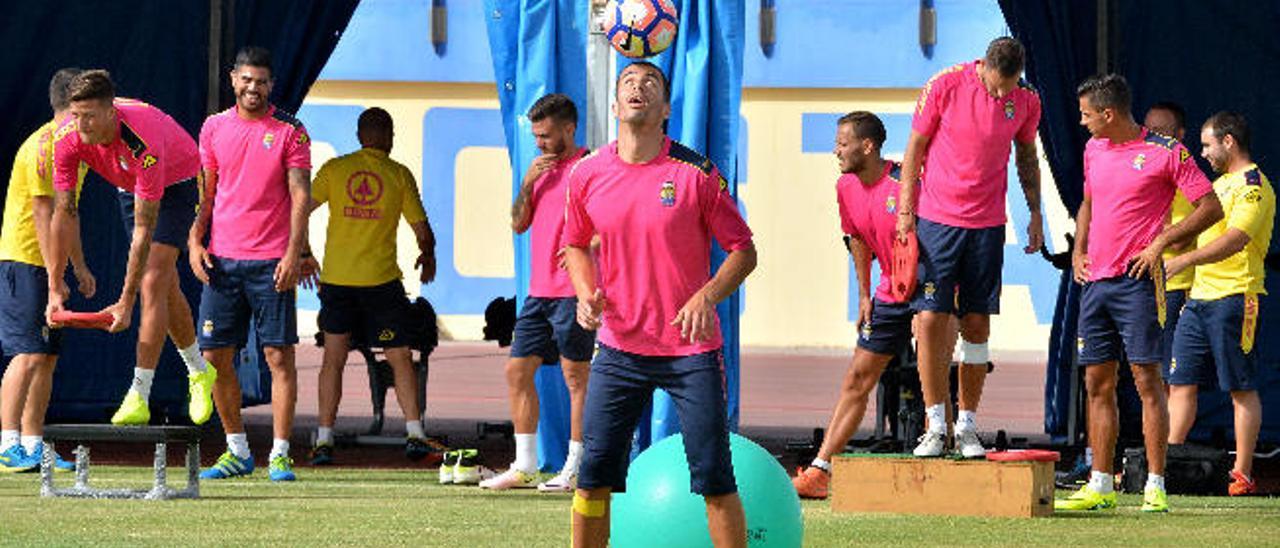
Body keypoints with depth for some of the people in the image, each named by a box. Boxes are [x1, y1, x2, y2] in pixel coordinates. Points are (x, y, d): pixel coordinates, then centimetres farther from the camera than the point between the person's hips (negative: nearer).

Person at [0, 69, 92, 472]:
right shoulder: (42, 147, -15)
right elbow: (43, 217, -18)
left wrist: (79, 267, 23)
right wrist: (54, 279, -20)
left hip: (49, 264, 9)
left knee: (47, 357, 7)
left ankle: (33, 445, 9)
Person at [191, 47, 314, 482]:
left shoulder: (289, 131, -1)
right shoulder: (214, 128, 10)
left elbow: (300, 196, -5)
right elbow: (205, 192, 16)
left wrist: (294, 253, -14)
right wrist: (196, 241, 4)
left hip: (271, 263, -4)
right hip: (222, 260, 4)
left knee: (279, 355, -4)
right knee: (215, 356, 4)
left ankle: (280, 454, -1)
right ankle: (238, 451, 15)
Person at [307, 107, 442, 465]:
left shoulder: (334, 169, 3)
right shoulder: (399, 175, 0)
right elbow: (422, 230, 2)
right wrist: (427, 255, 23)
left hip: (336, 278, 2)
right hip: (382, 280, -2)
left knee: (333, 359, 9)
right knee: (400, 359, 6)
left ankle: (324, 440, 4)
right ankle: (414, 434, -2)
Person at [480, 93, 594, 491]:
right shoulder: (542, 169, 18)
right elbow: (519, 224, 16)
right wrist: (527, 185, 1)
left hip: (572, 291, -8)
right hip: (539, 291, 8)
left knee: (576, 376, -4)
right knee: (517, 369, 7)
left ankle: (576, 469, 0)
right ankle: (524, 466, 12)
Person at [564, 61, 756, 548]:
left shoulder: (696, 173, -8)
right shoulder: (587, 175, 1)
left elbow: (743, 250, -2)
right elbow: (577, 245, 18)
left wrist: (706, 297, -19)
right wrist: (586, 293, -1)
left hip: (691, 348, -3)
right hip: (619, 348, 3)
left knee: (713, 476, -2)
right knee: (595, 472, 1)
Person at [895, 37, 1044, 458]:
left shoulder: (1026, 100, 0)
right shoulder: (944, 87, -9)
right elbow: (915, 148, -2)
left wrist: (1035, 212, 12)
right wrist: (905, 210, -5)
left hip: (988, 225, 2)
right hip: (936, 218, -2)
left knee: (977, 325, 3)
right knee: (930, 319, -8)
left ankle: (968, 427, 10)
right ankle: (935, 426, -3)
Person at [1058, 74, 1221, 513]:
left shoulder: (1166, 152, -6)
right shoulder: (1093, 150, 15)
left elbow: (1211, 208, -6)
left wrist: (1160, 243, -13)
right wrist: (1079, 251, 14)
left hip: (1137, 280, -7)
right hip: (1096, 280, 7)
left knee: (1147, 379, -8)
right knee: (1097, 384, 6)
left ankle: (1155, 487, -8)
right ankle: (1100, 485, 11)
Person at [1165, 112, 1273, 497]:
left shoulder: (1253, 187, -11)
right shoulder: (1221, 184, 21)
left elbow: (1236, 238, -26)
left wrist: (1185, 260, -35)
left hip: (1234, 296, -9)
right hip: (1199, 297, 9)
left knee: (1241, 389, -4)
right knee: (1181, 382, 5)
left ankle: (1242, 474, -2)